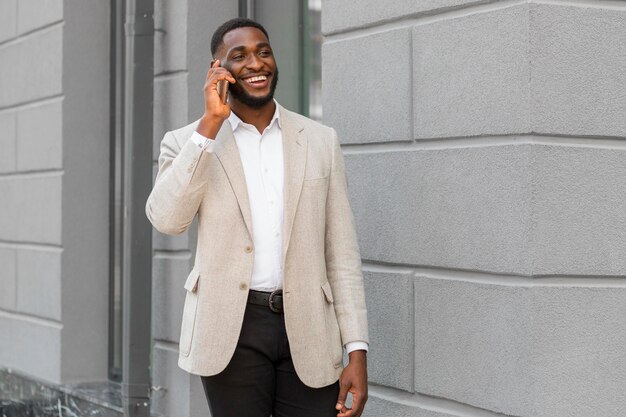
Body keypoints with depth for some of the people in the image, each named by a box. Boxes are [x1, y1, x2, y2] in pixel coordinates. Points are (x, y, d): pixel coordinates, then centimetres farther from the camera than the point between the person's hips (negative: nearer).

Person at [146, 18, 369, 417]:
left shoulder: (321, 141, 8)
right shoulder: (188, 141, 4)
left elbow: (342, 253, 6)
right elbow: (166, 219, -14)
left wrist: (357, 351, -1)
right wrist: (210, 124, -15)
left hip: (309, 328, 1)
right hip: (232, 329, -1)